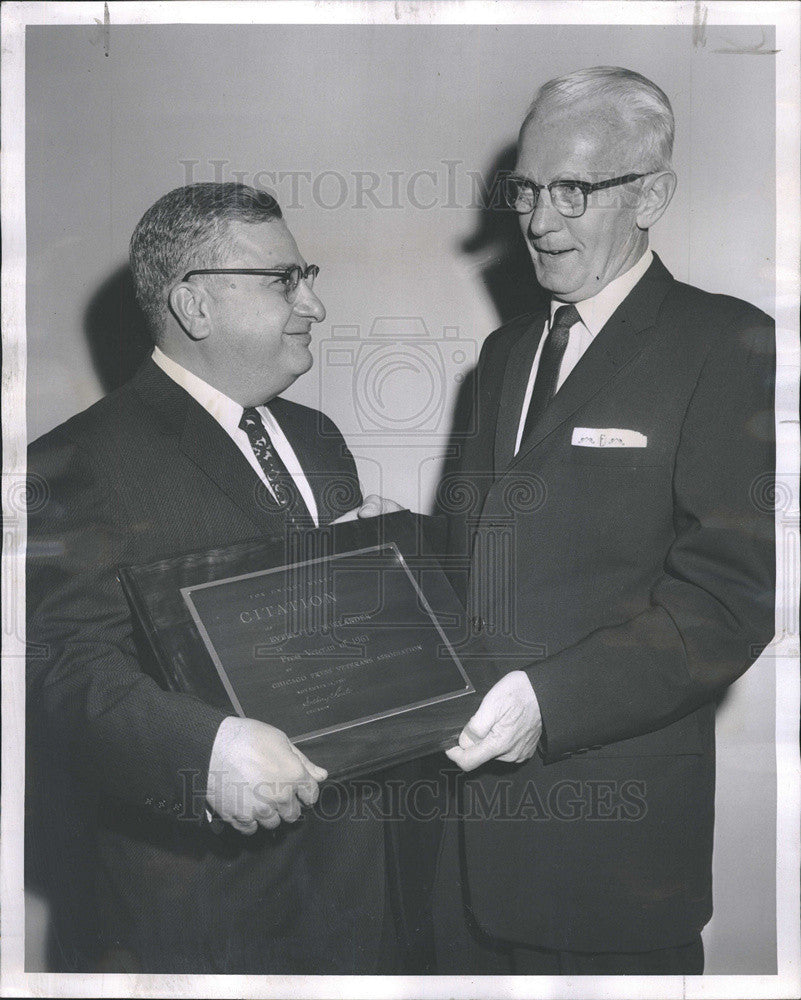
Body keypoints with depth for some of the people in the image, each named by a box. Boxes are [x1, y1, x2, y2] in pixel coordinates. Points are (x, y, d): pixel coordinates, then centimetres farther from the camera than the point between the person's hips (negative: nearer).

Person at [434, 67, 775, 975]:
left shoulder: (728, 346, -8)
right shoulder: (505, 351, 15)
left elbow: (730, 593, -15)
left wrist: (549, 699, -23)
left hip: (617, 821, -6)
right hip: (472, 782, 6)